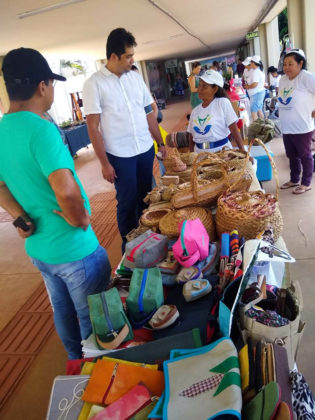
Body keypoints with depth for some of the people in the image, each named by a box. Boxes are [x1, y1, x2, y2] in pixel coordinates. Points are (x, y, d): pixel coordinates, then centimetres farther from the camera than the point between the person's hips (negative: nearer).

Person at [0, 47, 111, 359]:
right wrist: (81, 221, -18)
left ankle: (79, 365, 49)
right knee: (92, 320, 14)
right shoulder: (40, 129, -24)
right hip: (74, 250, -8)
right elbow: (66, 192, -36)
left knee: (63, 313, 26)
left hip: (37, 248, 9)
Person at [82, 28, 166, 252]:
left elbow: (149, 114, 12)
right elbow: (93, 127, -9)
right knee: (128, 202, 6)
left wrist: (161, 143, 10)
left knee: (146, 197, 14)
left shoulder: (136, 77, 6)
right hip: (120, 156, -5)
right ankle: (129, 244, 26)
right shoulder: (94, 84, -9)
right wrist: (104, 163, -11)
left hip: (146, 150, 5)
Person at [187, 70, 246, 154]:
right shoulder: (195, 111, 8)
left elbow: (234, 130, -8)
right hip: (200, 154, 4)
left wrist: (243, 151, -12)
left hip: (222, 151, -3)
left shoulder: (223, 103, -4)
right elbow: (191, 139, 11)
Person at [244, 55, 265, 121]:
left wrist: (247, 87, -10)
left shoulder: (255, 72, -18)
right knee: (259, 110, 17)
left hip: (256, 94, -11)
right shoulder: (260, 71, 14)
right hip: (261, 92, 11)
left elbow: (254, 84, -27)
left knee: (253, 111, -9)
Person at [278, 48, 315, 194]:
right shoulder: (282, 79, 6)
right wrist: (284, 112, 11)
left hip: (302, 128, -7)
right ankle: (294, 180, 35)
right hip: (286, 128, 7)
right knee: (292, 155, 19)